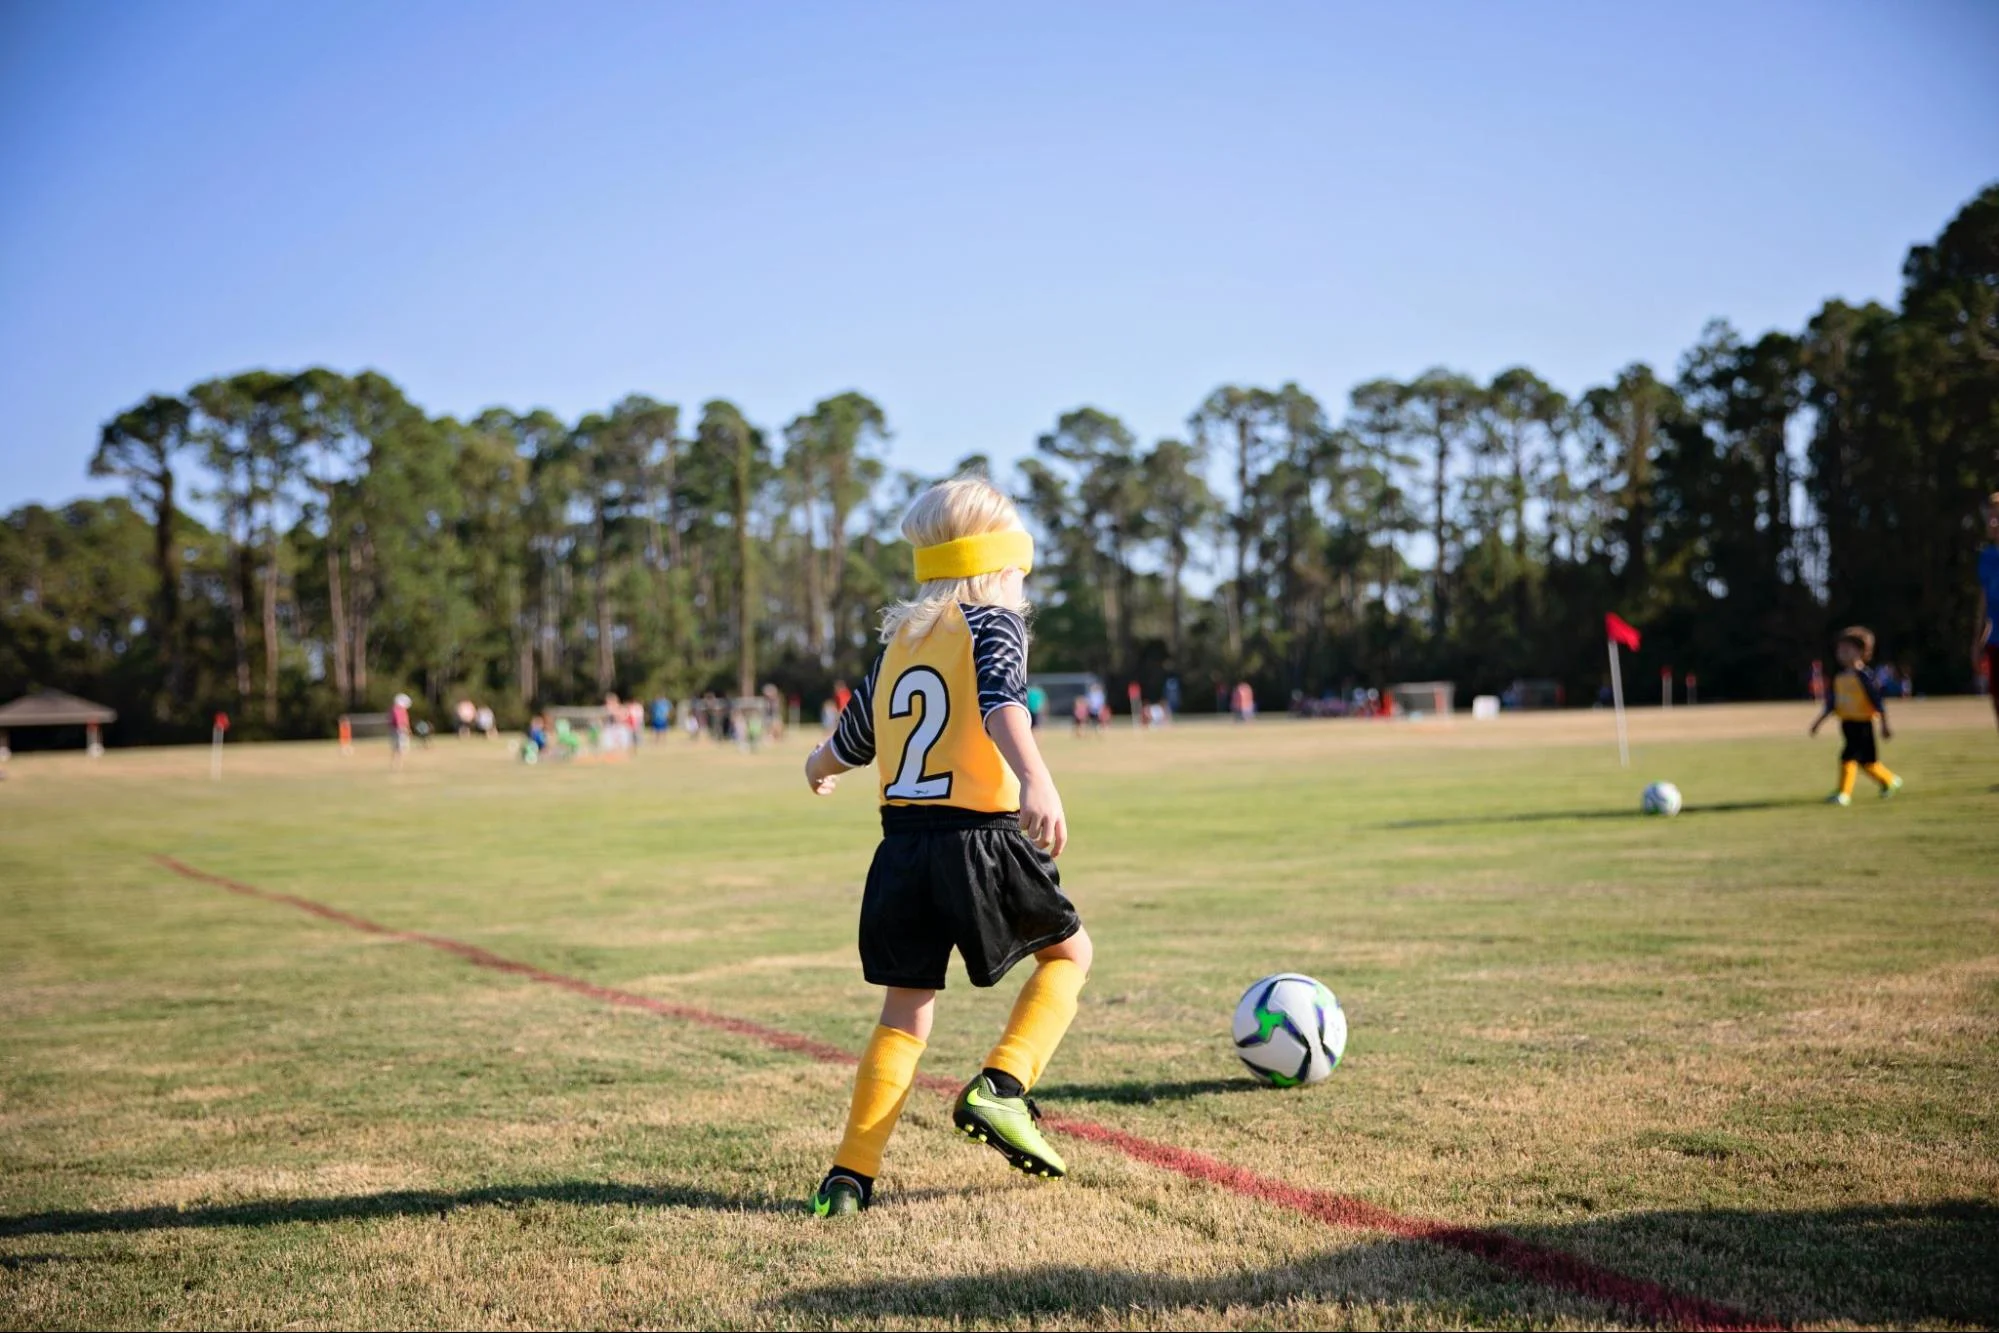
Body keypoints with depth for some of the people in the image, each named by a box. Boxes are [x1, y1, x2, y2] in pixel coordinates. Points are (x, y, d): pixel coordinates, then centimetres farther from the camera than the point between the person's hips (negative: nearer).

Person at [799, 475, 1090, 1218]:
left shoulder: (898, 639, 16)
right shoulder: (994, 626, -1)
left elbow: (854, 739, 28)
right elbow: (1002, 704, -23)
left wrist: (821, 767, 51)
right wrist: (1037, 782, -39)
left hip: (903, 845, 5)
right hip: (982, 839, -5)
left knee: (905, 1010, 13)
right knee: (1069, 951, 18)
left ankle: (852, 1174, 6)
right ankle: (999, 1087, 1)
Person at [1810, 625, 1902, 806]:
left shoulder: (1864, 676, -12)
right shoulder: (1838, 676, 9)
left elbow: (1878, 701, -11)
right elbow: (1832, 704, 14)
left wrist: (1885, 726, -11)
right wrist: (1819, 721, 9)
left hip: (1862, 724, -7)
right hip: (1847, 723, 7)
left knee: (1848, 756, -15)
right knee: (1866, 760, 16)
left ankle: (1844, 794, -11)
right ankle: (1890, 781, 37)